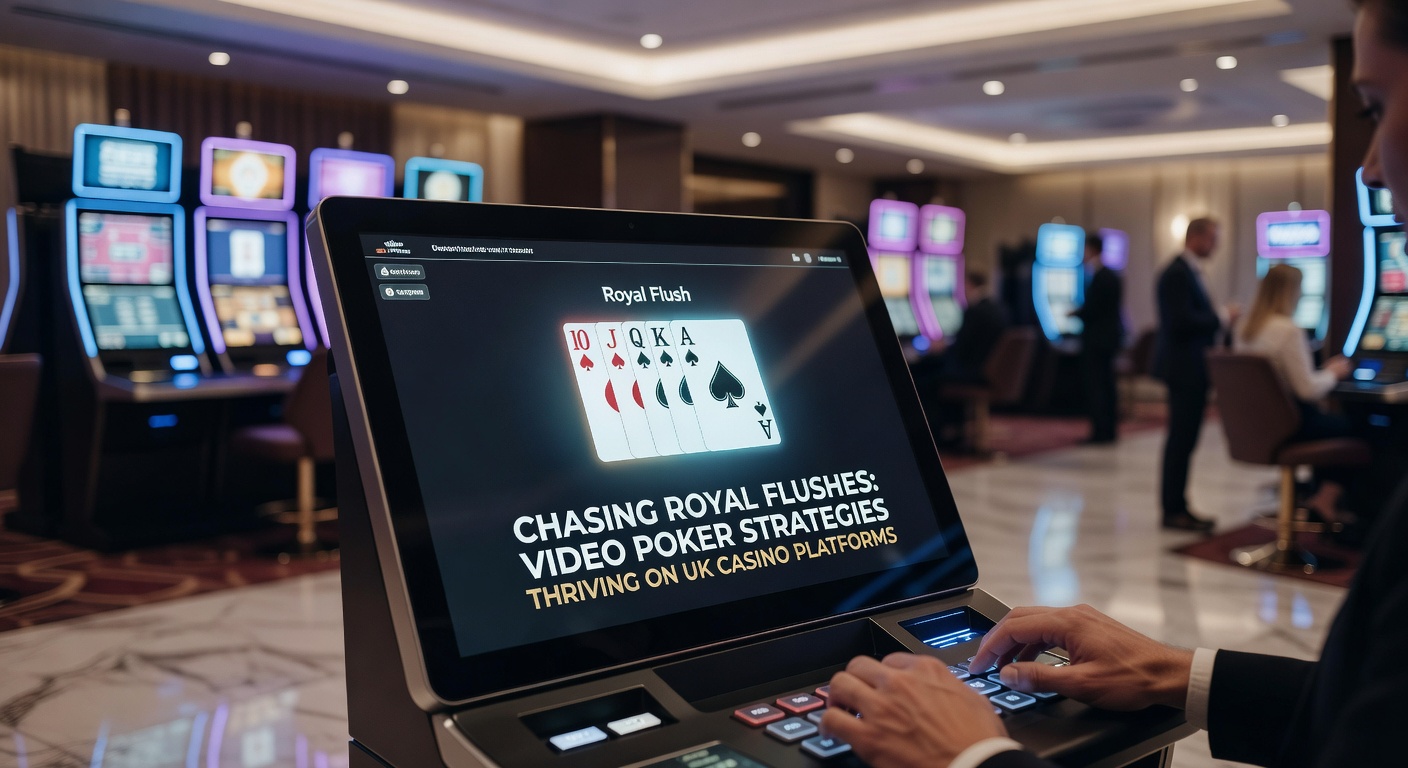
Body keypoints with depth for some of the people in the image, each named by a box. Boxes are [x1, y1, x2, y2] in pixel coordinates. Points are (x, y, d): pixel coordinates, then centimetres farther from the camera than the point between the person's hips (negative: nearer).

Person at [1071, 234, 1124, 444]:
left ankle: (1100, 431, -6)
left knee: (1096, 385, -6)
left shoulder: (1100, 278, -17)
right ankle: (1110, 430, 19)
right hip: (1110, 337, 10)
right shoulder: (1113, 275, 12)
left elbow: (1091, 310, -19)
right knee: (1107, 384, 13)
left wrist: (1075, 313, -2)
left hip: (1097, 339, -10)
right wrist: (1081, 312, 13)